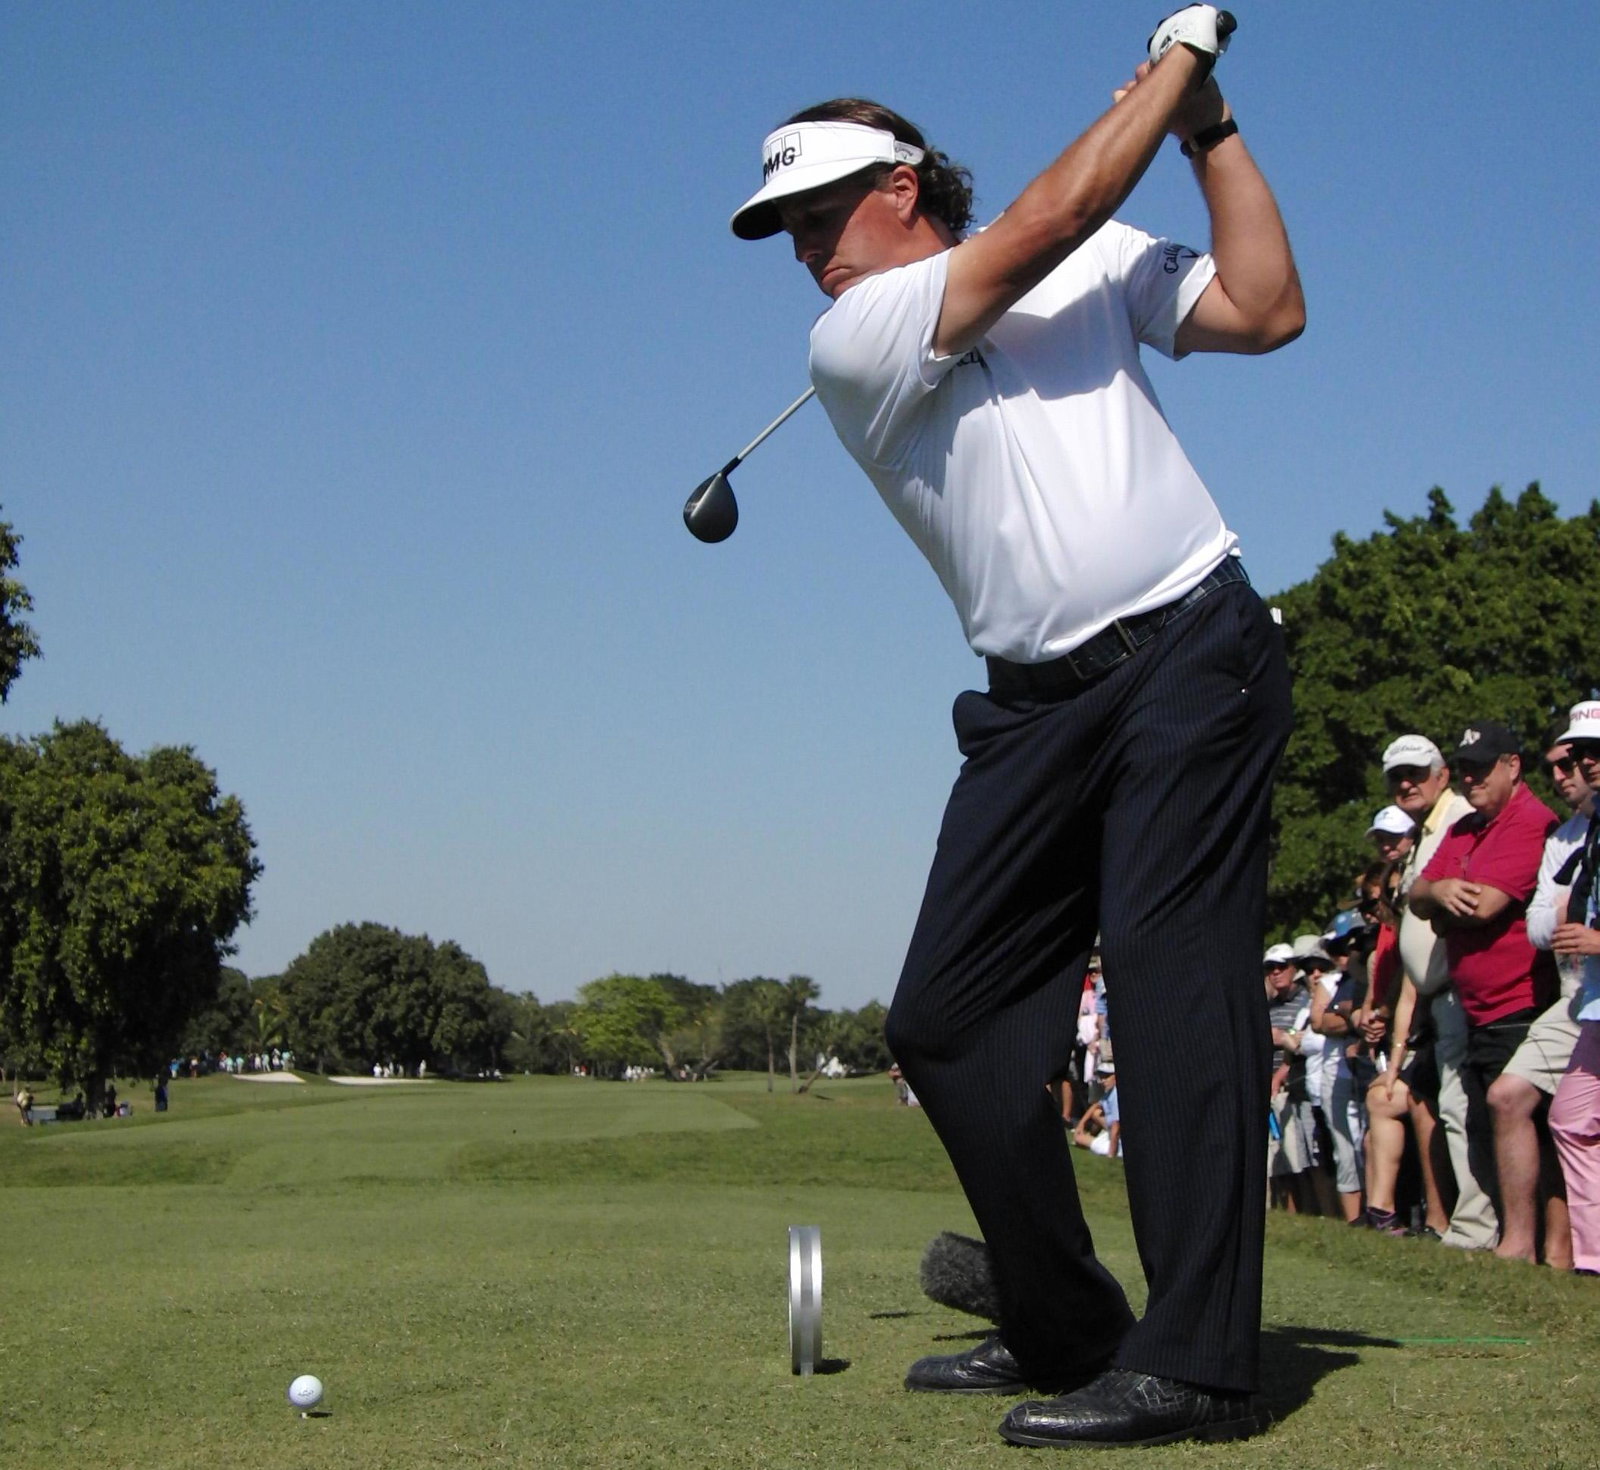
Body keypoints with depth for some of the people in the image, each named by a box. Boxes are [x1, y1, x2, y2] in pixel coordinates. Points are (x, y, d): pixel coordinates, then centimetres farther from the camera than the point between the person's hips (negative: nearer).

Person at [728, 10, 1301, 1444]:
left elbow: (1266, 310, 3)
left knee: (1173, 976, -15)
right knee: (946, 1022, -1)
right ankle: (1067, 1331, 12)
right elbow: (1049, 218, -6)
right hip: (1037, 703, 3)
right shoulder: (848, 343, 3)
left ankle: (1196, 1360, -16)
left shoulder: (1100, 260, 11)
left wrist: (1213, 129, 2)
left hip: (1189, 653, -3)